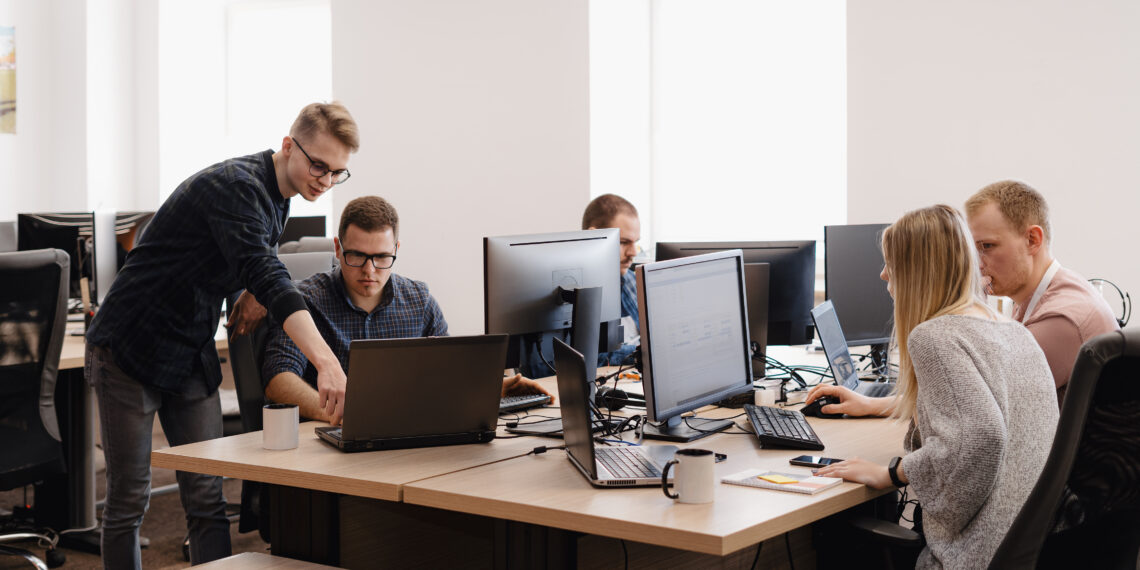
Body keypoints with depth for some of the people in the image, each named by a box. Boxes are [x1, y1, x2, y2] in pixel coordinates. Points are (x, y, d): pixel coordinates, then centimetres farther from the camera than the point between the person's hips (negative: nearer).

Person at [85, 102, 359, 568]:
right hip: (131, 348, -8)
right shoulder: (235, 186, -24)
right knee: (129, 500, 0)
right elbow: (266, 277, -39)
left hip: (193, 356, 8)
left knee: (207, 499, 2)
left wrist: (255, 292, -4)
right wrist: (326, 361, -50)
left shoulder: (276, 197, 4)